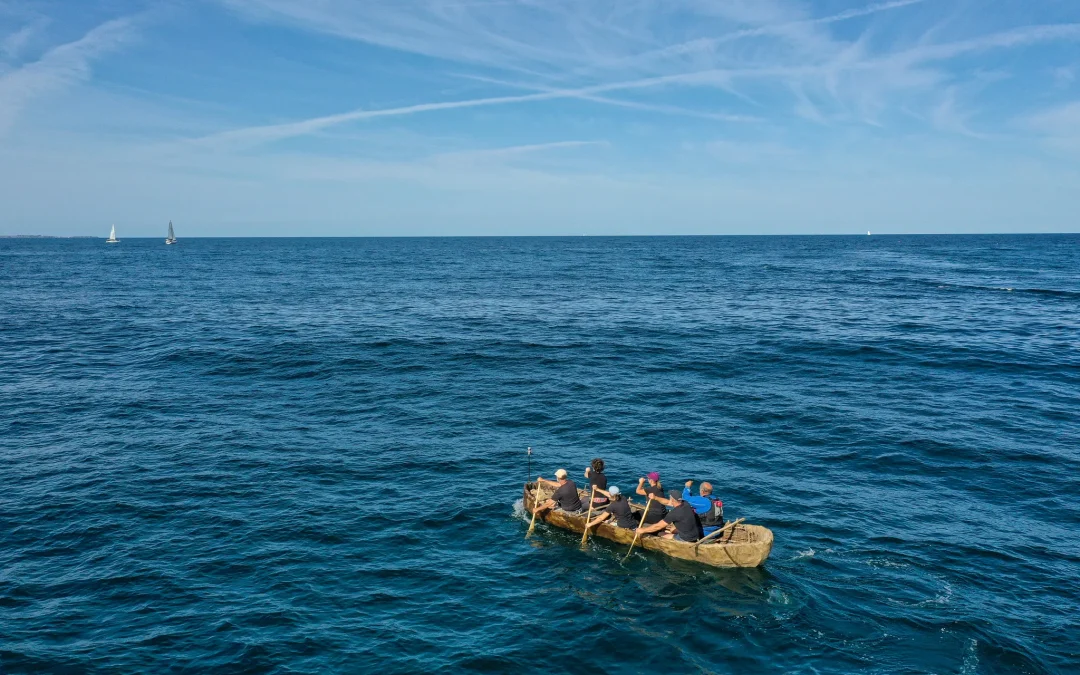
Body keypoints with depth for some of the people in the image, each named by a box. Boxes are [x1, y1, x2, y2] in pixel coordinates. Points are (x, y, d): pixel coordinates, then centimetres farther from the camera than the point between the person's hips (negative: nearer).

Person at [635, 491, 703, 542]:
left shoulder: (674, 513, -26)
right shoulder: (685, 503, -5)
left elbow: (658, 526, -19)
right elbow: (668, 502, 15)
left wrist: (642, 530, -8)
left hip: (687, 539, -8)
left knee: (661, 535, 8)